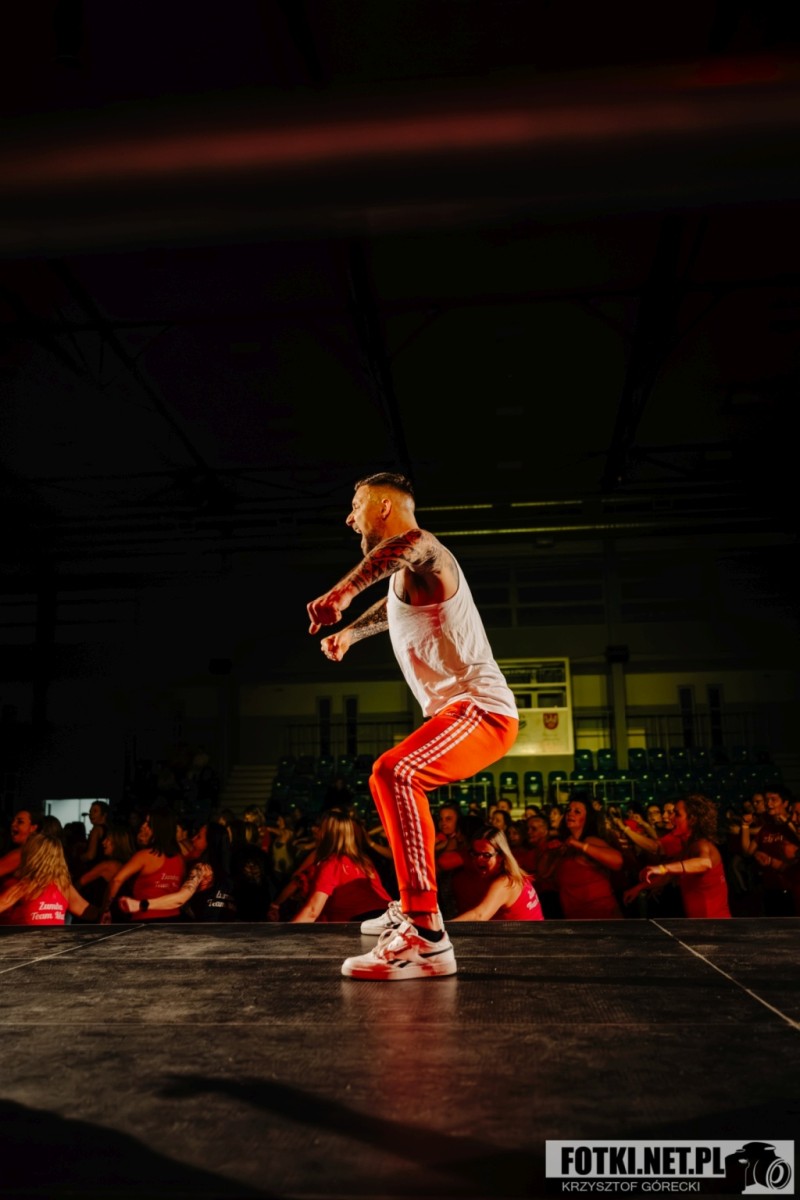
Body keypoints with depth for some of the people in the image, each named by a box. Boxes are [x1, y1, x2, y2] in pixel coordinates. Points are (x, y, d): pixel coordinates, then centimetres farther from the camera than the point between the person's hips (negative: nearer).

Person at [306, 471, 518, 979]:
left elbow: (411, 541, -42)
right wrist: (349, 631, 43)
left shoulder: (425, 558, -13)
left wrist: (344, 590, -54)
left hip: (479, 708, -11)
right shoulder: (406, 572, 18)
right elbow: (392, 609, 44)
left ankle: (427, 939, -37)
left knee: (392, 773, -33)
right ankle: (412, 907, 42)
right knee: (402, 780, 30)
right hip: (462, 710, 11)